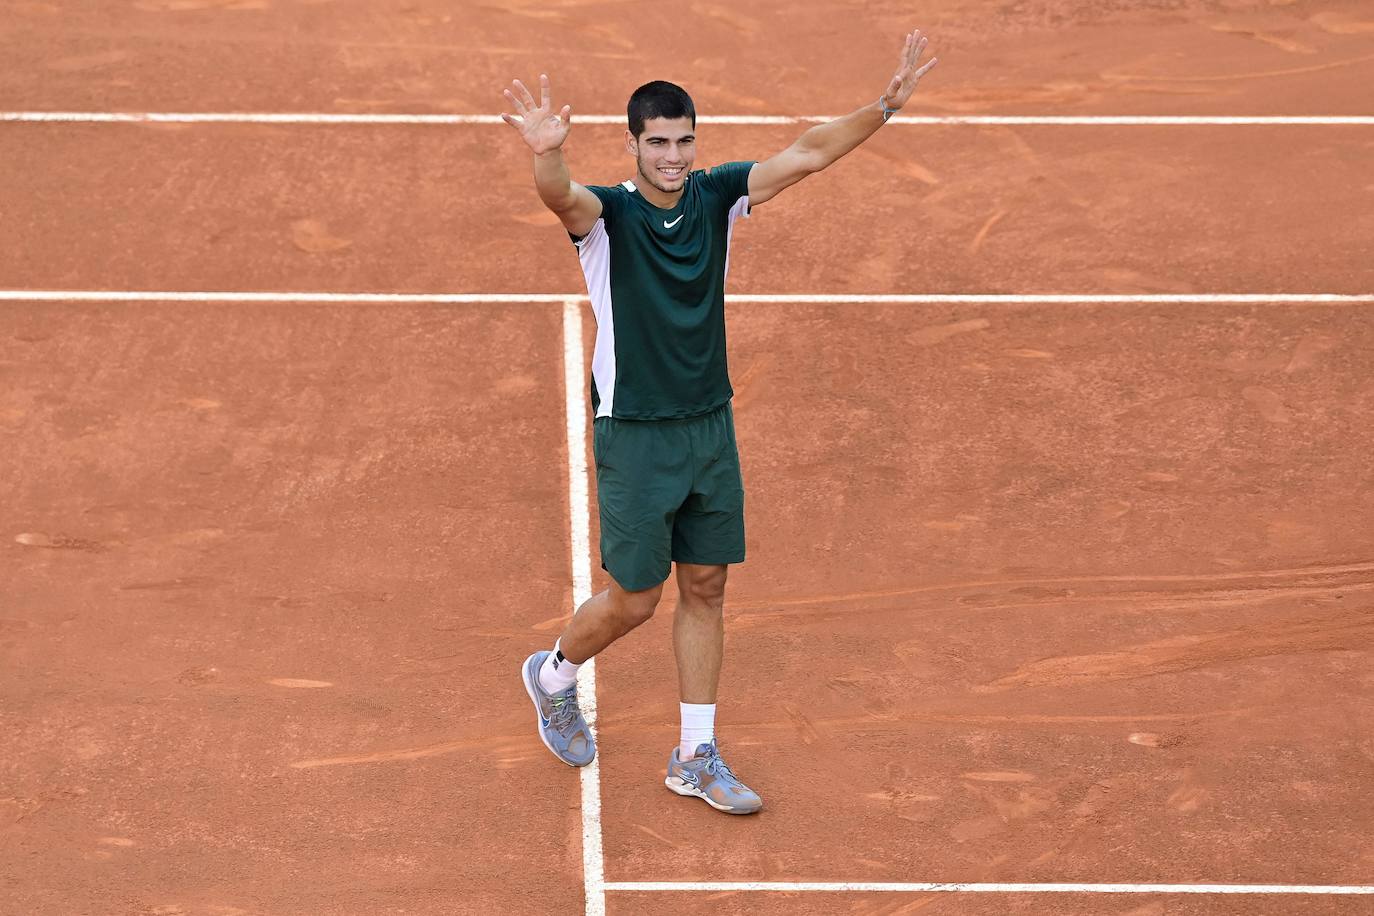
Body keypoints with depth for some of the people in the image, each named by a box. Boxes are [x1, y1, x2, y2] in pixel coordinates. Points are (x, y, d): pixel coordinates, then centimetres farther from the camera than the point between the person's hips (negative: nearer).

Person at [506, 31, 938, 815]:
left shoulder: (717, 198, -1)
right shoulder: (606, 214, -16)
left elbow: (807, 154, -5)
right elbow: (560, 195, -38)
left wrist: (885, 107, -18)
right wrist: (548, 153, -61)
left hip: (711, 427, 5)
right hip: (635, 435, -5)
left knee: (706, 590, 10)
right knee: (635, 602, 4)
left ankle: (697, 757, 21)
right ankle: (554, 675, 35)